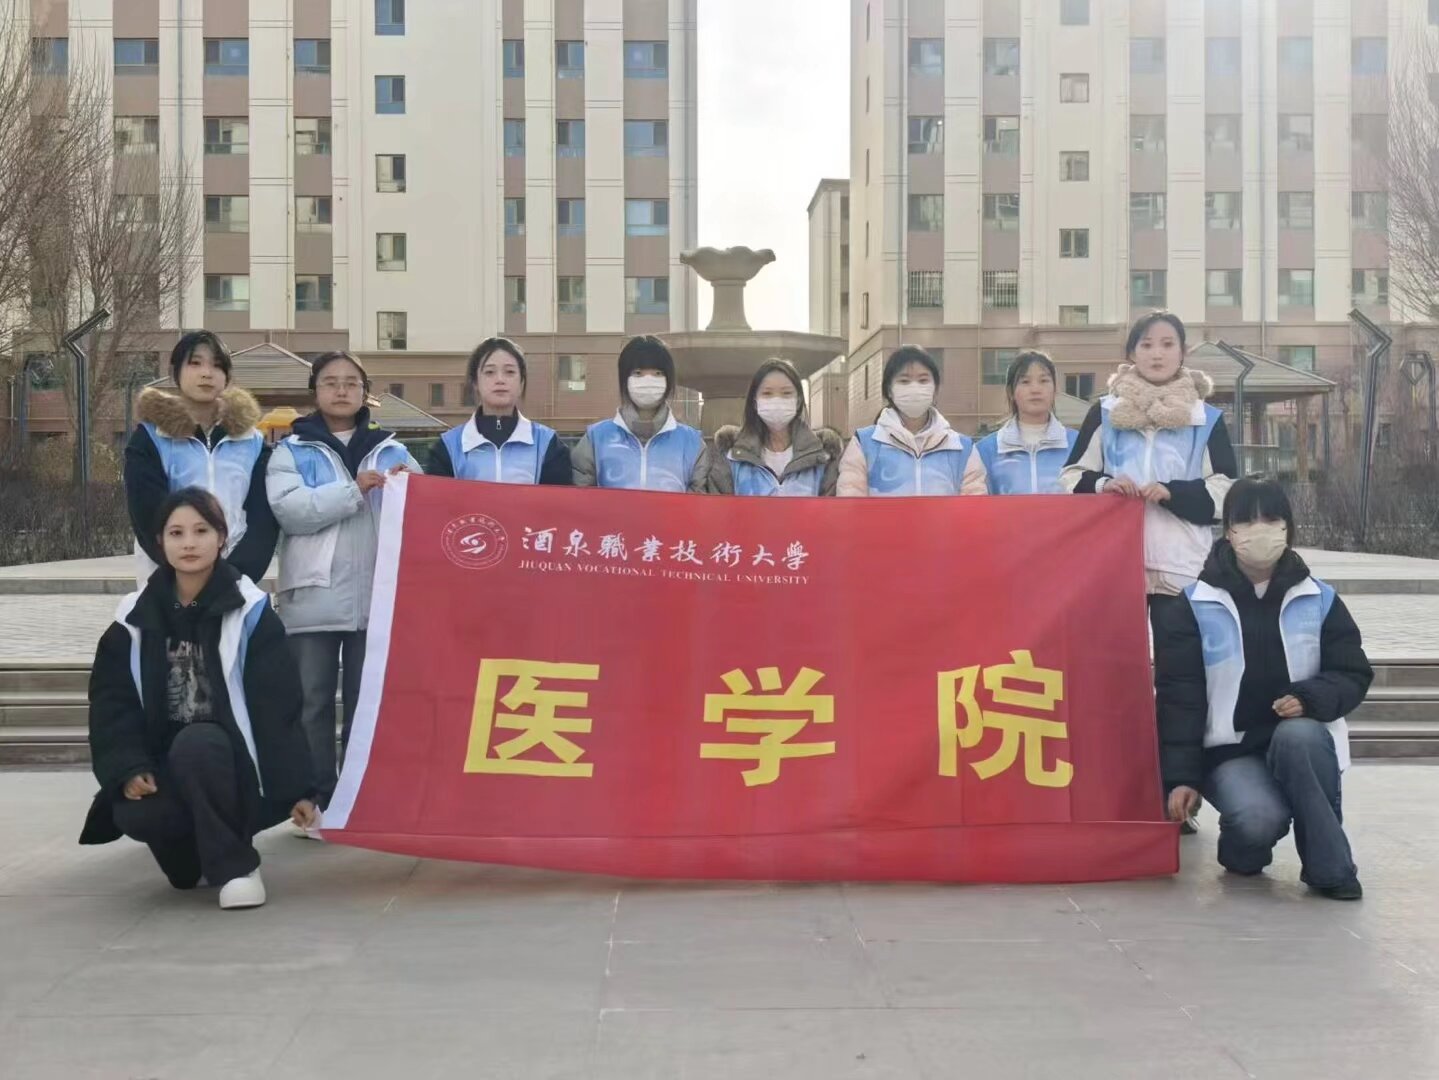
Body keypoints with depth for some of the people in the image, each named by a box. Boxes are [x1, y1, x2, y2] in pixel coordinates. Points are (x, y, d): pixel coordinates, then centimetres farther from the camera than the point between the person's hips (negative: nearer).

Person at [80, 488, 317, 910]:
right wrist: (128, 770, -17)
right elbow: (111, 702, 0)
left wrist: (297, 788, -13)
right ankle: (192, 851, 9)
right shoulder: (136, 618, 4)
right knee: (134, 813, -28)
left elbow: (278, 706, -9)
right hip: (164, 767, 3)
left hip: (230, 762, -3)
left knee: (194, 744, -35)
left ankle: (235, 865, -16)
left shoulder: (249, 611, -6)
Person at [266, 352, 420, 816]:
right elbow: (289, 510, -12)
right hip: (313, 598, -2)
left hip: (377, 597, 2)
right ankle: (315, 801, 10)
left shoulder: (392, 451, 13)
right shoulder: (292, 451, 6)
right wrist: (353, 490, -18)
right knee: (312, 702, 2)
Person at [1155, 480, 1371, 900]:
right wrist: (1181, 776, -11)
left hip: (1303, 739, 2)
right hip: (1229, 750, -2)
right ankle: (1242, 852, 7)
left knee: (1296, 734, -36)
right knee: (1258, 818, -32)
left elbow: (1354, 673, 2)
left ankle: (1329, 866, -20)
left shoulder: (1319, 600, 3)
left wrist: (1310, 699, -20)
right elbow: (1178, 695, -5)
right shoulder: (1195, 605, -3)